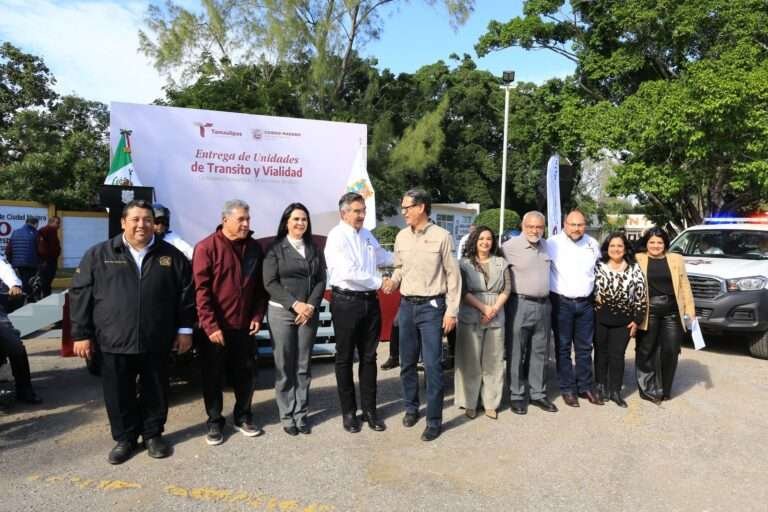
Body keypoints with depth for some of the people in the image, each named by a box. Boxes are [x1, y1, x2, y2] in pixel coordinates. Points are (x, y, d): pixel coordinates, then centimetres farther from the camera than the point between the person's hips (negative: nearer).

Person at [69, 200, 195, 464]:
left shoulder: (171, 255, 3)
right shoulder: (99, 254, 2)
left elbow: (187, 293, 4)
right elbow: (80, 294, 2)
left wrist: (185, 329, 1)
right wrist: (81, 333, -1)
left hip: (157, 341, 0)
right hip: (115, 341, 0)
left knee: (155, 391, 12)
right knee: (119, 394, 11)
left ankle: (153, 435, 31)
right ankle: (124, 438, 30)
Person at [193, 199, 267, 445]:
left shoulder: (254, 248, 5)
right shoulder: (206, 247, -11)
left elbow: (260, 287, 10)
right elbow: (201, 290, -14)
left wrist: (257, 316, 0)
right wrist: (211, 326, -17)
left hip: (244, 326, 4)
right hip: (215, 328, -4)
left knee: (244, 373, 13)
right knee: (213, 376, 8)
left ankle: (243, 417, 29)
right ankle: (215, 422, 24)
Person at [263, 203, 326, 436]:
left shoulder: (314, 249, 11)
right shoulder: (275, 249, 1)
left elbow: (321, 280, 6)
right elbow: (270, 282, -6)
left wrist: (311, 305, -9)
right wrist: (295, 304, -14)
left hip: (309, 313, 3)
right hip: (281, 312, -3)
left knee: (303, 367, 7)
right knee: (284, 368, 2)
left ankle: (301, 414, 16)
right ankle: (287, 416, 12)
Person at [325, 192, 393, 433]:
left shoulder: (367, 234, 11)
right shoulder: (337, 236, -12)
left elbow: (383, 256, 28)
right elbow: (348, 272, -22)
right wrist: (379, 282, -13)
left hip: (370, 301, 6)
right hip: (346, 302, -6)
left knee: (369, 357, 13)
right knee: (345, 358, 9)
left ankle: (369, 409, 27)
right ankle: (349, 411, 24)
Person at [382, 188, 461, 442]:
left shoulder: (441, 236, -8)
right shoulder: (401, 237, 6)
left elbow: (453, 275, -6)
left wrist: (451, 310, -8)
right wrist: (394, 281, -5)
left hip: (432, 306, -5)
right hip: (407, 305, 5)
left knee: (432, 364, -4)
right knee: (407, 362, 14)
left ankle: (434, 420, 9)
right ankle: (411, 407, 33)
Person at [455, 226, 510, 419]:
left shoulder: (501, 263, 11)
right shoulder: (465, 263, 3)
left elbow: (507, 289, 4)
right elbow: (463, 291, -5)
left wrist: (495, 309, -10)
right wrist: (484, 308, -14)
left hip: (496, 318, 2)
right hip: (471, 318, -2)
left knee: (493, 361, 5)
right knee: (470, 361, 1)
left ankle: (491, 403, 15)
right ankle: (469, 403, 11)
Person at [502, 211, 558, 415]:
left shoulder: (546, 245, 9)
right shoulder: (511, 246, -11)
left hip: (544, 305, 6)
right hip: (521, 305, -6)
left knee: (540, 353, 13)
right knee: (517, 353, 2)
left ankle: (538, 394, 25)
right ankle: (517, 396, 14)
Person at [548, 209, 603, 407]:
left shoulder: (593, 244, 6)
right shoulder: (553, 244, -10)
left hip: (585, 303, 4)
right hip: (561, 303, -4)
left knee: (585, 348, 12)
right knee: (563, 348, 4)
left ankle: (585, 387, 24)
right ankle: (567, 389, 15)